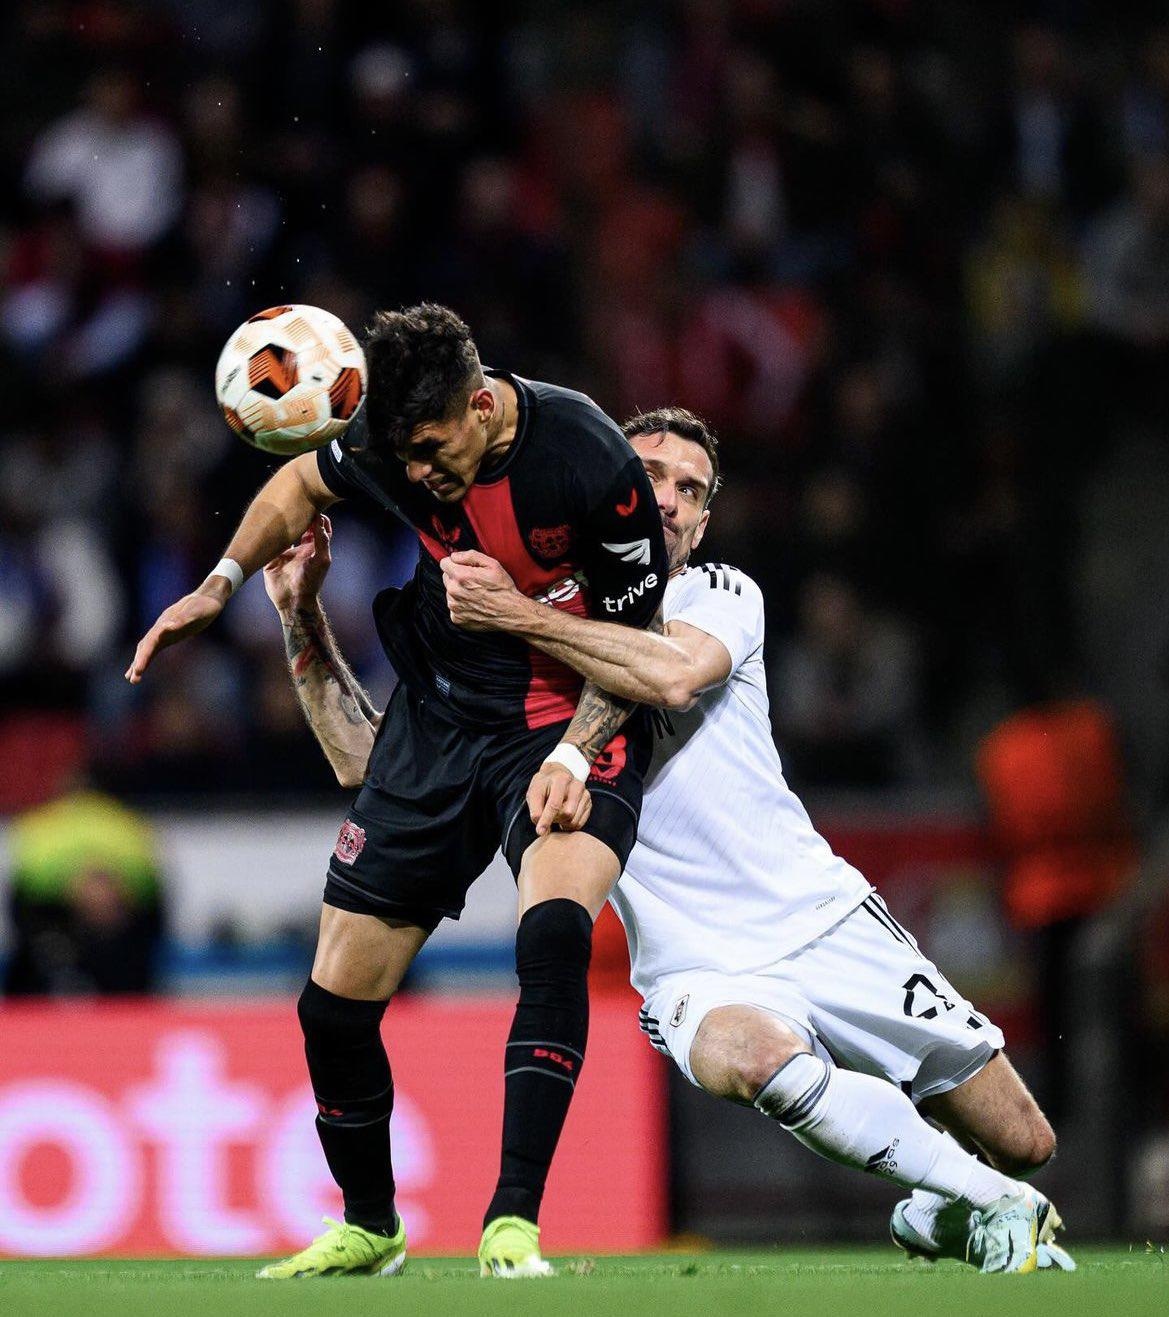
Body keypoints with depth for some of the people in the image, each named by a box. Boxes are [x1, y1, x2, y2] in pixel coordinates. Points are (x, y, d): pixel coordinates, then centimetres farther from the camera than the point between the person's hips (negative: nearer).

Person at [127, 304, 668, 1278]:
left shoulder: (593, 463, -24)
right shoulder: (393, 438, -11)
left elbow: (636, 636, -11)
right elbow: (306, 483, 15)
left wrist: (570, 756, -22)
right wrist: (219, 585, 12)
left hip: (573, 722, -5)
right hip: (437, 717, 5)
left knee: (554, 930, -34)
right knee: (336, 1003, 2)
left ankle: (513, 1225, -31)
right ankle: (370, 1227, 28)